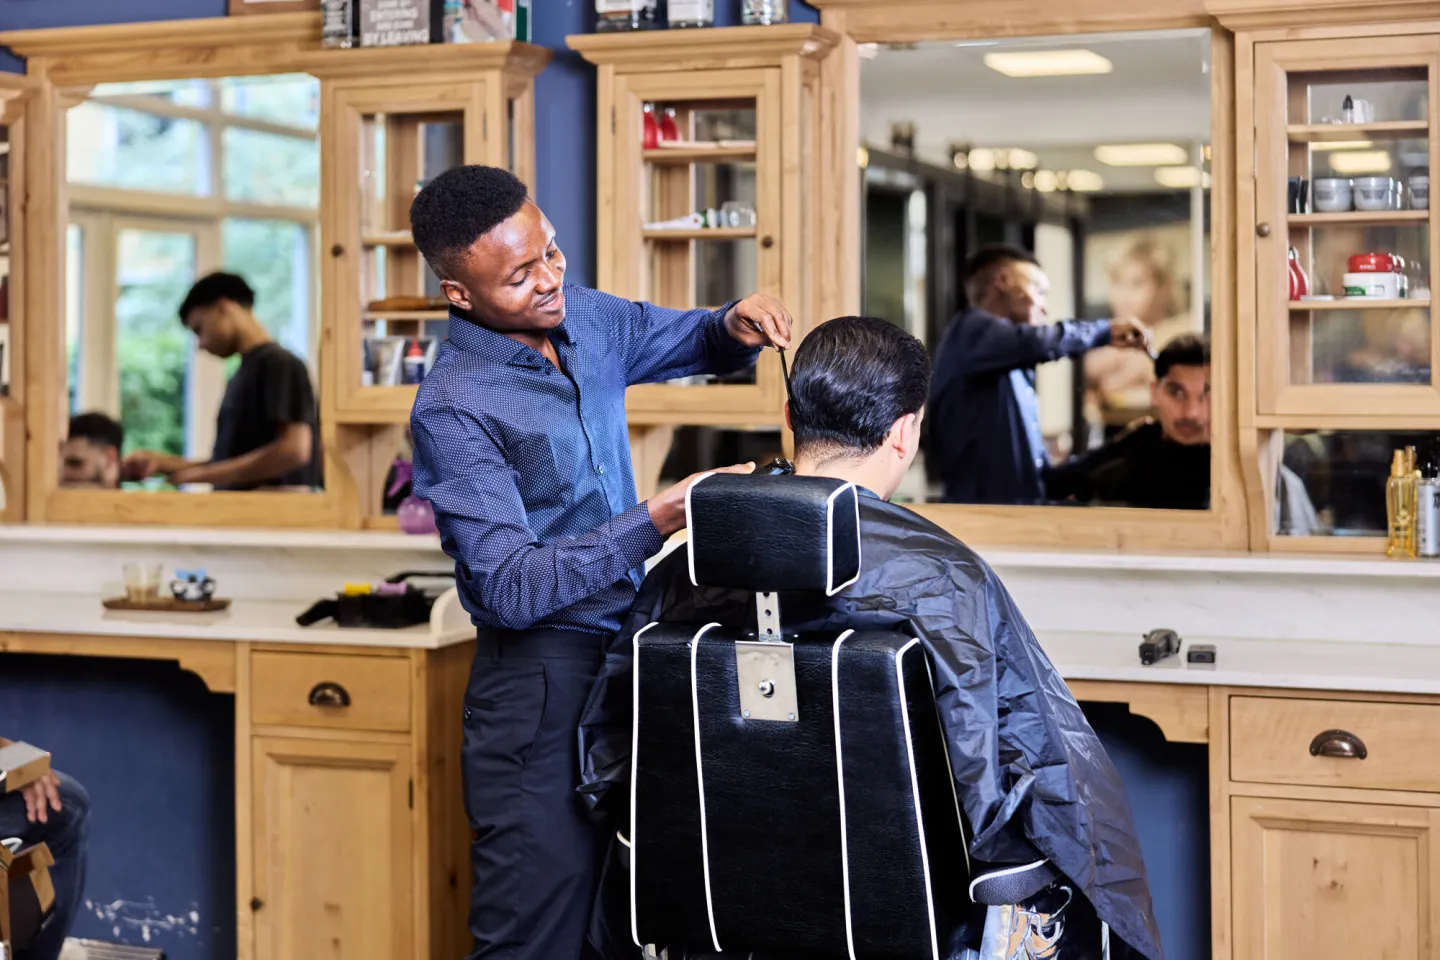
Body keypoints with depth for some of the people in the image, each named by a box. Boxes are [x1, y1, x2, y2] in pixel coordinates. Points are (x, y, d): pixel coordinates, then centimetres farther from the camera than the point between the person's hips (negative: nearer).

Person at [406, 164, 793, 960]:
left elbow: (689, 342, 23)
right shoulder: (452, 410, -16)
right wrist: (658, 521, -27)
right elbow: (512, 588, -20)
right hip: (542, 679, -7)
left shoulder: (584, 318, 5)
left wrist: (734, 327, -1)